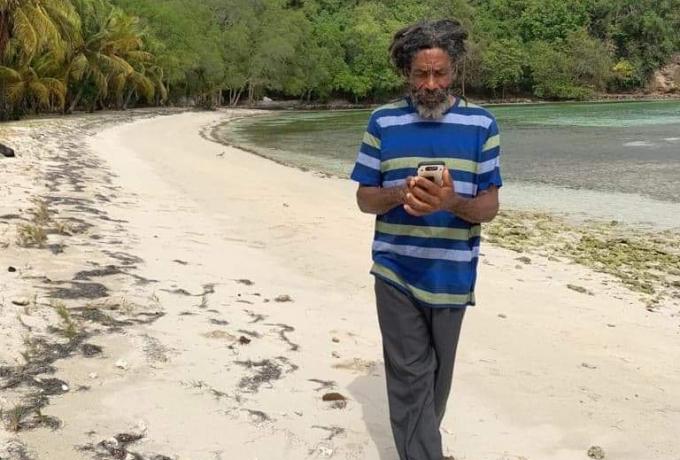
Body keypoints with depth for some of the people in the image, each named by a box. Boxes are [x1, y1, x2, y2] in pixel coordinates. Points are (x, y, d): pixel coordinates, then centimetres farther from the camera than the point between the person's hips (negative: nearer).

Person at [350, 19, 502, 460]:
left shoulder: (480, 123, -3)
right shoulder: (383, 122, 0)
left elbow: (490, 207, -5)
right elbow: (364, 198, 2)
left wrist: (453, 203, -27)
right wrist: (399, 195, -20)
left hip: (451, 275, 1)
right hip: (395, 273, -1)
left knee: (437, 374, 19)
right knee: (410, 377, 0)